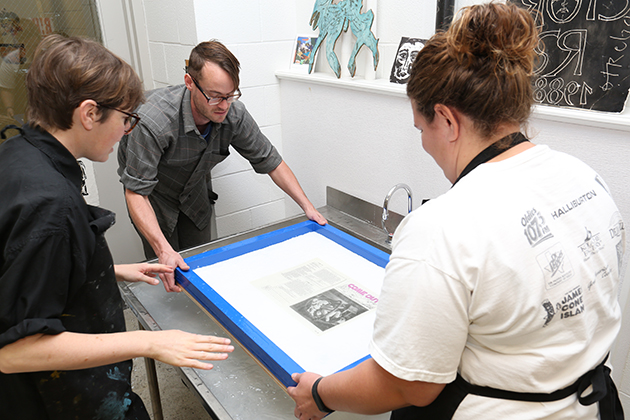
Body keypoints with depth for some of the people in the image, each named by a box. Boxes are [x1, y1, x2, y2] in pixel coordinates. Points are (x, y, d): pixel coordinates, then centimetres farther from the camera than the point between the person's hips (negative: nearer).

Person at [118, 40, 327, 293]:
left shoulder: (234, 114, -26)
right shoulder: (153, 121, -40)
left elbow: (270, 161, -13)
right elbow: (136, 192, -36)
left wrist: (307, 207, -17)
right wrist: (164, 250, -48)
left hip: (194, 187, 4)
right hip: (153, 192, -3)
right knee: (168, 273, -2)